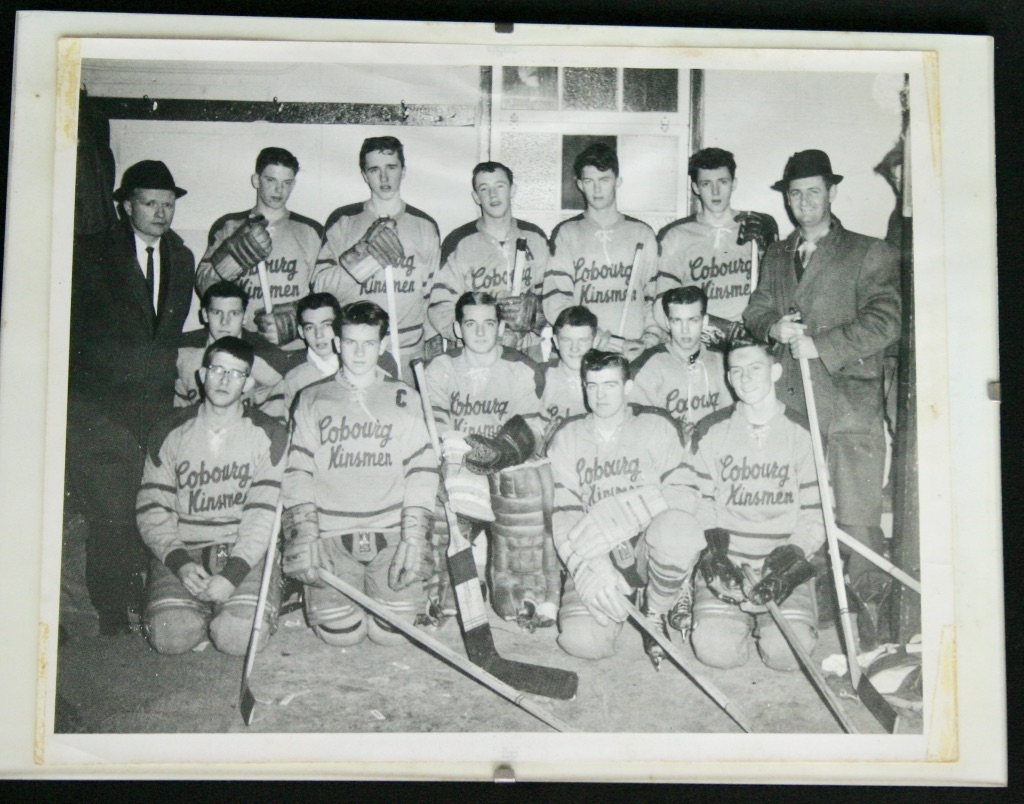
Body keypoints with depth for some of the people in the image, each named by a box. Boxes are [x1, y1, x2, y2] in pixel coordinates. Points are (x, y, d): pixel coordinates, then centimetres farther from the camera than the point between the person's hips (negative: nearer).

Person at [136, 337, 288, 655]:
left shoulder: (269, 435, 1)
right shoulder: (170, 433, 7)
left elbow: (264, 513, -6)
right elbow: (152, 509, 3)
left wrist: (233, 574, -18)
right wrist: (179, 562, -13)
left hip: (244, 553, -1)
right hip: (181, 550, 1)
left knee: (240, 637, -23)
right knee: (170, 636, -22)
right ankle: (201, 610, 11)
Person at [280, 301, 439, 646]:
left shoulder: (404, 399, 11)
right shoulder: (312, 399, 11)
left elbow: (421, 471, 4)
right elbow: (297, 472, 4)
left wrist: (413, 538, -6)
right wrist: (304, 537, -8)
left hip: (391, 533, 0)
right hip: (330, 534, 0)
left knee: (394, 631, -13)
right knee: (340, 633, -13)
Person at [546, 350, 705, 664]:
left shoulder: (657, 426, 2)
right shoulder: (567, 437, 7)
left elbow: (680, 496, -11)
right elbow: (561, 513, -2)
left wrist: (609, 522, -24)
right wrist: (590, 567, -21)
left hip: (647, 546, -1)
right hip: (593, 557, 1)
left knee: (679, 529, -37)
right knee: (581, 641, -25)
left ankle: (655, 612, -6)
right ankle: (614, 602, 13)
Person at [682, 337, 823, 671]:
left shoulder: (802, 433, 2)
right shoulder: (711, 431, 5)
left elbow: (816, 514, 2)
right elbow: (697, 501, 7)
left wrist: (792, 558, -13)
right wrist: (714, 551, -9)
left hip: (785, 564, 0)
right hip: (724, 560, 0)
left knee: (787, 653, -20)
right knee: (717, 649, -20)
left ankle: (766, 621, 13)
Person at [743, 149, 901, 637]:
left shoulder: (869, 254, 6)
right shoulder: (775, 256, 23)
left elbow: (883, 322, -5)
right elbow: (755, 309, 20)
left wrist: (821, 345, -13)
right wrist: (774, 326, -3)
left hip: (850, 400, -4)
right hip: (788, 399, 4)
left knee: (857, 519, -8)